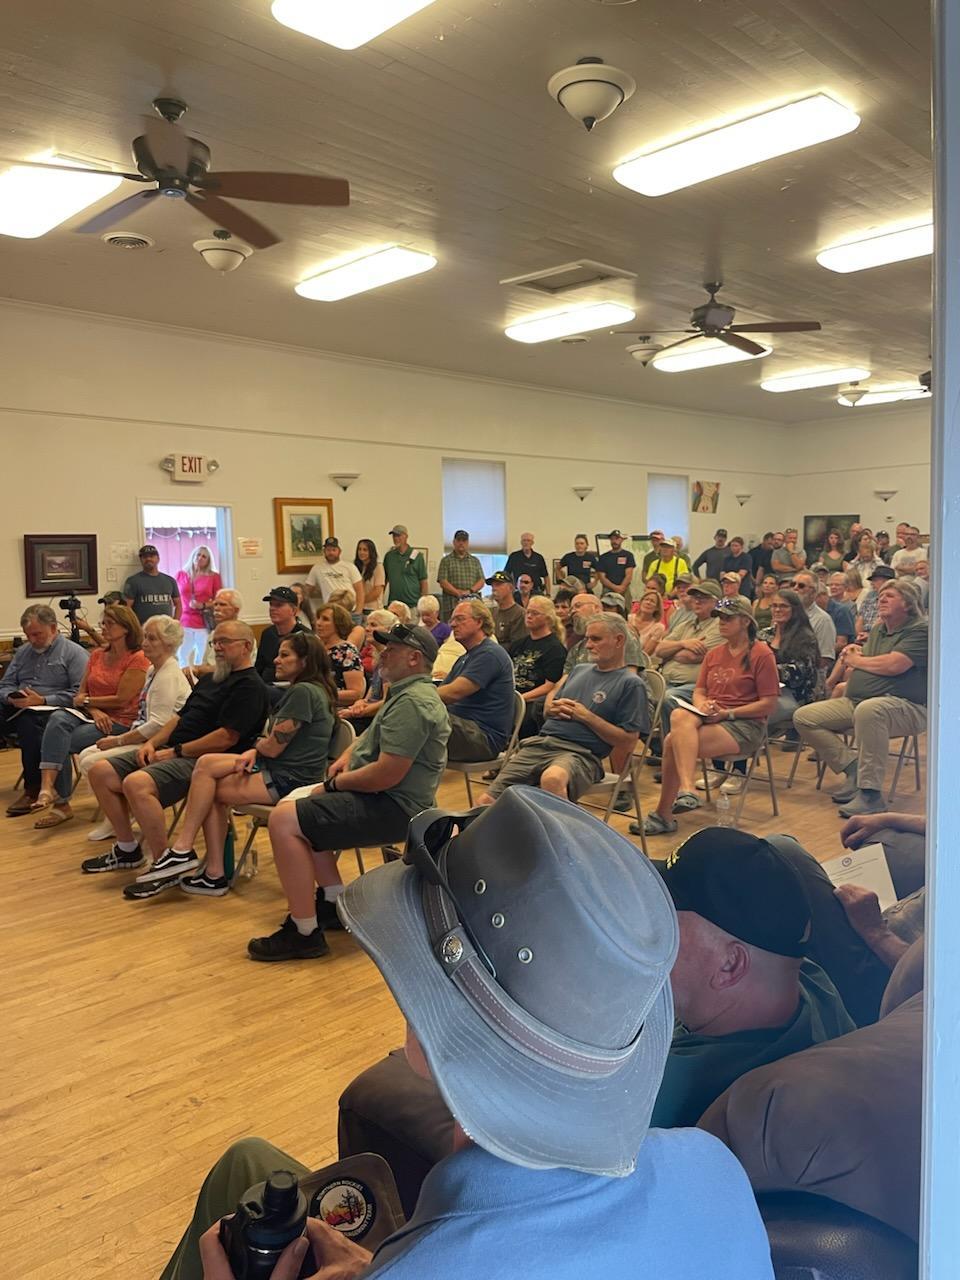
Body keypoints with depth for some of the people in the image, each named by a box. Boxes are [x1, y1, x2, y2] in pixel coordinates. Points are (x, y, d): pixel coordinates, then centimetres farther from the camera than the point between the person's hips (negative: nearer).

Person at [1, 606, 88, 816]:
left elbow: (80, 693, -11)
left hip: (52, 711, -6)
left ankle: (33, 788, -24)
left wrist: (43, 701, -17)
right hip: (18, 709, 6)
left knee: (27, 722, -37)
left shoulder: (74, 653, 0)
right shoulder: (22, 652, 22)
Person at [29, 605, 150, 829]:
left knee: (61, 744, -23)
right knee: (58, 718, -28)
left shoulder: (138, 659, -7)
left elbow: (121, 700, -13)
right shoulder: (97, 655, 15)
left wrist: (87, 701, -2)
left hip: (119, 722, -6)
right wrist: (94, 710, -10)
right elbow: (80, 695, 11)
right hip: (91, 715, 6)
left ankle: (61, 804, -8)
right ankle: (47, 787, -36)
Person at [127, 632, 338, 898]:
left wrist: (257, 744, 6)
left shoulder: (303, 691, -16)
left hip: (289, 780, -10)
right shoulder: (303, 690, 17)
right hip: (279, 769, 10)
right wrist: (253, 752, -6)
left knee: (209, 790, -9)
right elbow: (270, 743, 15)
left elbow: (272, 746, -17)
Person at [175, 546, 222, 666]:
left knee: (203, 660, -2)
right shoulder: (181, 575, 10)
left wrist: (203, 605, -11)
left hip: (205, 623, -2)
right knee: (183, 658, 2)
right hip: (184, 622, 2)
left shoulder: (214, 576, 5)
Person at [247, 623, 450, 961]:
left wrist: (337, 783, -11)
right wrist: (348, 756, 9)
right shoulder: (407, 692, 15)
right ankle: (334, 904, 23)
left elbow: (386, 774, -27)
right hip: (383, 798, 12)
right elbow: (374, 736, 30)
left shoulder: (412, 702, -21)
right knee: (299, 804, 23)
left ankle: (305, 933, -11)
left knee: (284, 821, -19)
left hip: (393, 807, -12)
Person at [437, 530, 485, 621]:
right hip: (451, 605, -2)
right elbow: (443, 582, -1)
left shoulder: (475, 561, 19)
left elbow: (481, 581, 11)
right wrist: (458, 593, -14)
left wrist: (470, 591, -9)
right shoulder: (446, 560, 9)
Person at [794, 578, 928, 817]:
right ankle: (853, 767, -8)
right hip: (856, 702, 9)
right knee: (804, 717, -4)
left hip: (905, 706, -8)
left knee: (868, 710, -43)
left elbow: (893, 665, -19)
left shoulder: (920, 630, -4)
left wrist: (855, 659, -3)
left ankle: (871, 795, -36)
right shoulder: (877, 631, 23)